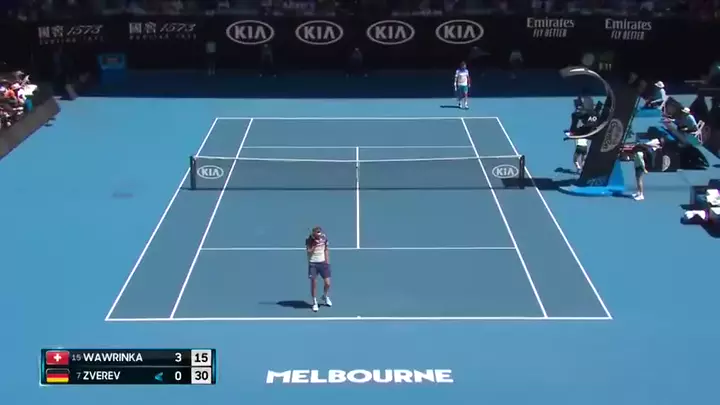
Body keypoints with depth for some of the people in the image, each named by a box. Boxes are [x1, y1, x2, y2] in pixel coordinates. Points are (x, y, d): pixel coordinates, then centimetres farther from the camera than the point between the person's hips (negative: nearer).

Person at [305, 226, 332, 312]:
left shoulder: (324, 238, -3)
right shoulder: (309, 240, -11)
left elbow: (326, 250, 8)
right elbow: (309, 252, -15)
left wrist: (327, 262, 6)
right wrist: (315, 245, -27)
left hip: (323, 263, 2)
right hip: (313, 264, -2)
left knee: (327, 283, 0)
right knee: (313, 283, -1)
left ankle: (325, 297, 31)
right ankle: (314, 302, 15)